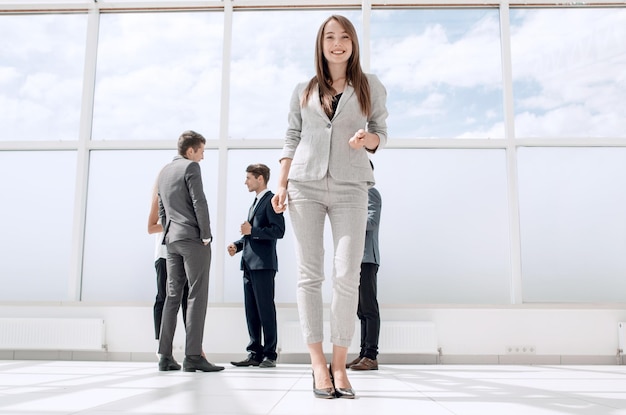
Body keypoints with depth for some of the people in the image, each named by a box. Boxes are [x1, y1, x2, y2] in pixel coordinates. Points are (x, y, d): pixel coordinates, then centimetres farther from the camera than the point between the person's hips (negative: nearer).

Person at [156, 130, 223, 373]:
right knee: (197, 296, -7)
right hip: (192, 238, -8)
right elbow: (199, 203, -14)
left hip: (172, 239, 8)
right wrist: (206, 236, -8)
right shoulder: (191, 167, -5)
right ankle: (193, 356, -9)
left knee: (173, 296, 8)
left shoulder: (164, 172, 19)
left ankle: (165, 356, 8)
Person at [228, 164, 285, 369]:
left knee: (266, 309, -4)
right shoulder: (255, 203, 23)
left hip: (263, 263, -9)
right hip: (249, 264, 9)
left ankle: (270, 354, 3)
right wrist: (237, 245, 12)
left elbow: (279, 231, -16)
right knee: (251, 310, 9)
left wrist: (252, 231, -18)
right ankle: (255, 353, 15)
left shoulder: (271, 200, -6)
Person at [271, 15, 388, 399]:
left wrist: (367, 140, -11)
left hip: (350, 187, -1)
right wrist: (281, 185, 4)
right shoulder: (303, 90, 15)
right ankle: (318, 363, 3)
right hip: (305, 184, 1)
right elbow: (292, 139, 13)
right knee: (310, 274, -3)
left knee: (348, 274, -9)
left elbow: (381, 132, 13)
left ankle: (340, 364, 1)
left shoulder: (371, 86, 12)